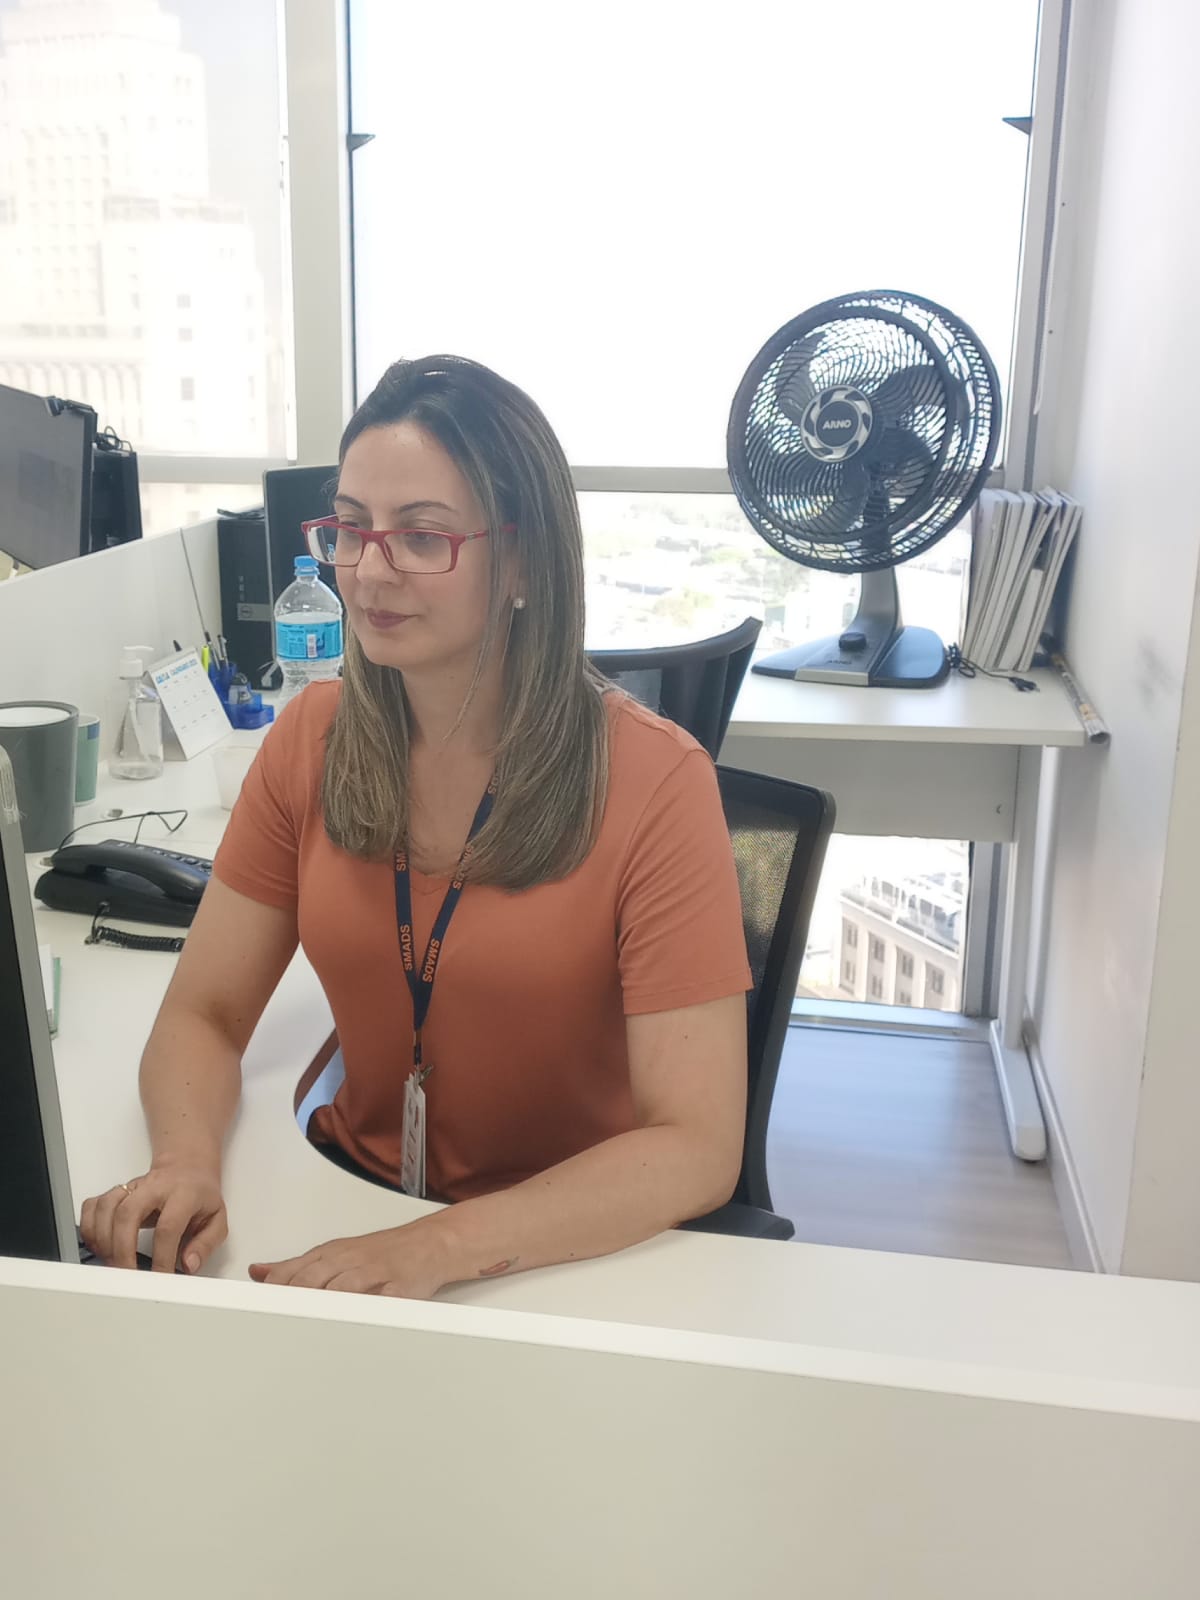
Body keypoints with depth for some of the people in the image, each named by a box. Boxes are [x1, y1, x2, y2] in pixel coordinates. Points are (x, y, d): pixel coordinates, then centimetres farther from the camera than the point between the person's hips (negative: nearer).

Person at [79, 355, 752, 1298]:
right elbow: (204, 1015, 1)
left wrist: (440, 1249, -33)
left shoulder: (652, 781, -18)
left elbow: (696, 1149, -20)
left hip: (580, 1252, -3)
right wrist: (187, 1162, -21)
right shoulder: (311, 740, -3)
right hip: (350, 1197, 4)